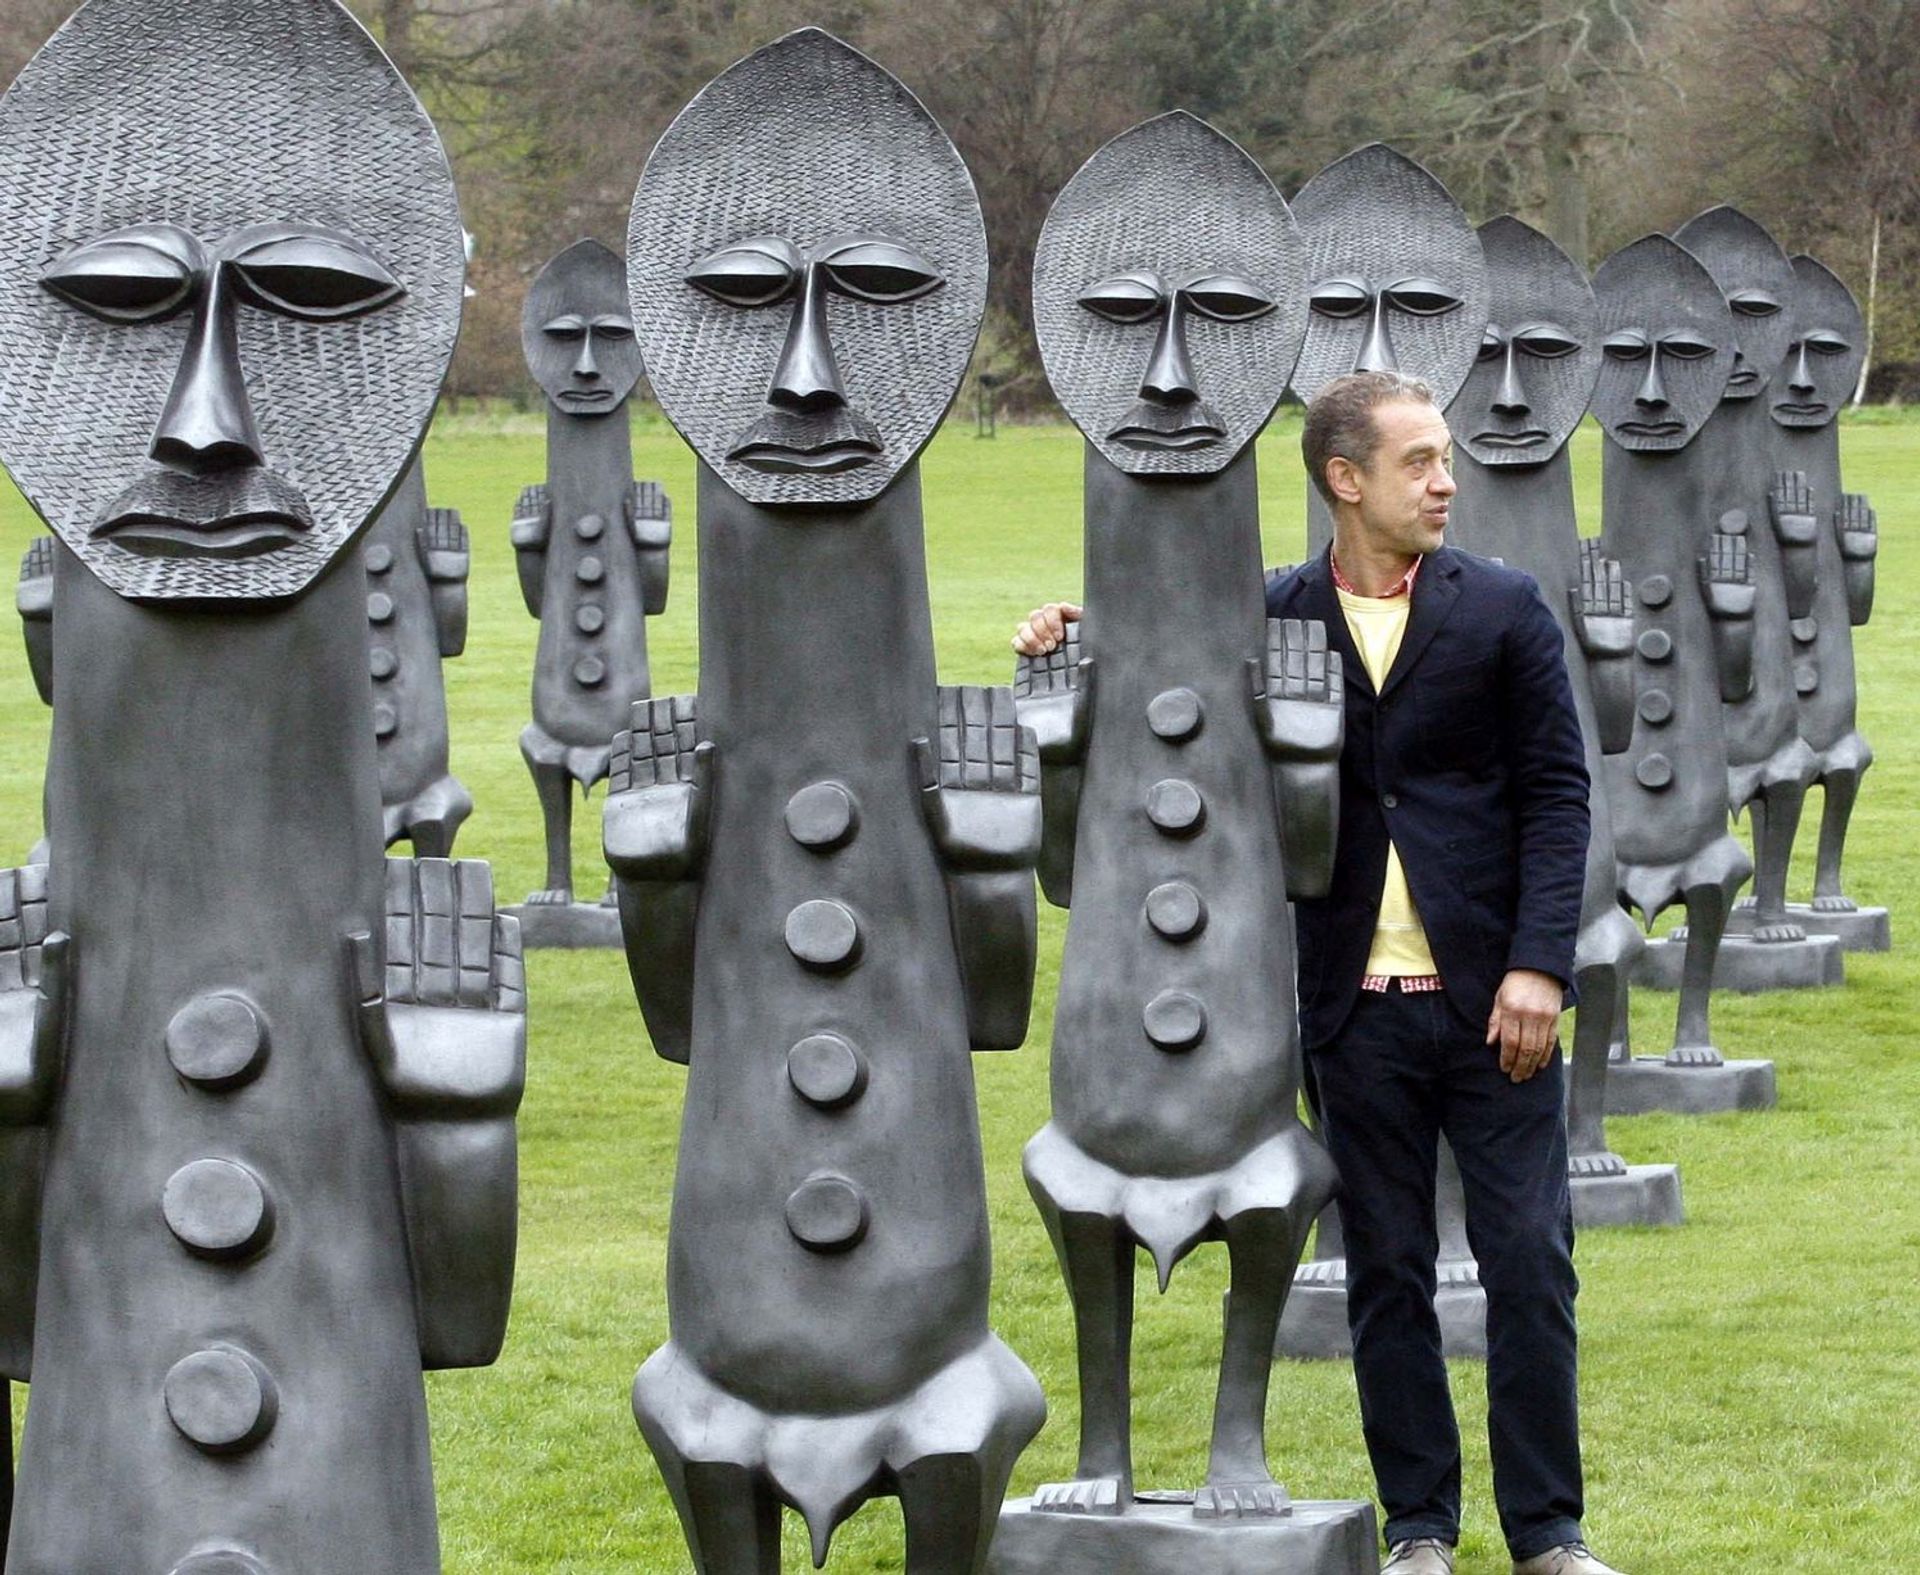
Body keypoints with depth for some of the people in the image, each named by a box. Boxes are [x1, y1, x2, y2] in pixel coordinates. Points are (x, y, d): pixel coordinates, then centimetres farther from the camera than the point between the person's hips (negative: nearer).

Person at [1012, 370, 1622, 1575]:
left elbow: (1558, 795, -1)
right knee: (1387, 1271, 8)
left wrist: (1539, 967, -10)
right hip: (1356, 1010, 1)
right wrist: (1082, 647, -8)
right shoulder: (1271, 621, 3)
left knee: (1530, 1259, 1)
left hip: (1491, 999, -1)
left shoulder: (1503, 611, 1)